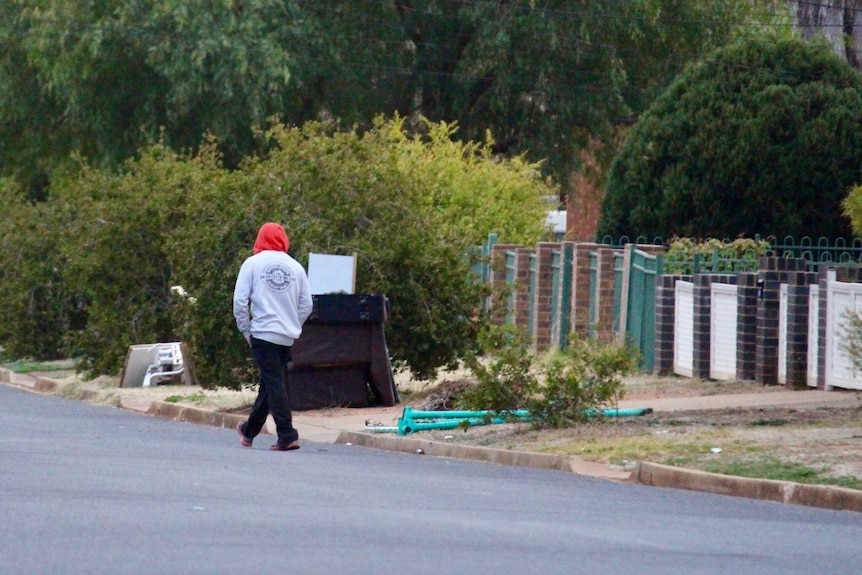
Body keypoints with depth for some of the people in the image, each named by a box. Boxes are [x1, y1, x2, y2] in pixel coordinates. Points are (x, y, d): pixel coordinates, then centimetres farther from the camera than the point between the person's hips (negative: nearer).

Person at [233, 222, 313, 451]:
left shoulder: (252, 263, 0)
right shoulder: (296, 267, 9)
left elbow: (240, 300, -6)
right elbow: (307, 305, 8)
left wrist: (246, 331, 3)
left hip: (263, 332, -4)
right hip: (287, 336, 4)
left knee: (273, 383, -5)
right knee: (270, 382, 15)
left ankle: (287, 436, -13)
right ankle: (250, 430, 29)